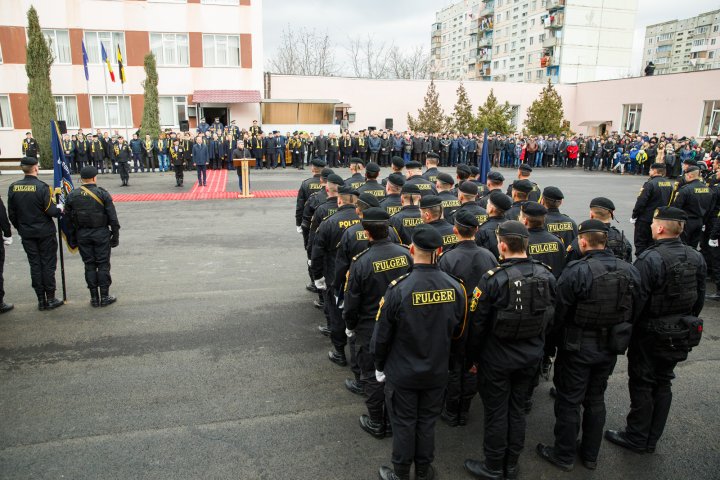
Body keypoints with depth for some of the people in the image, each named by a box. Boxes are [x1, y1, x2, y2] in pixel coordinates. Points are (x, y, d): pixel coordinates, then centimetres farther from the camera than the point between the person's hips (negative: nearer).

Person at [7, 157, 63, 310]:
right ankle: (50, 299, 10)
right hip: (45, 233, -4)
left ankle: (41, 299, 16)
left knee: (35, 265, 10)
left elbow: (11, 214, 6)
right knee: (48, 264, 5)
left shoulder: (13, 187, 0)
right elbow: (51, 211, -17)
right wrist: (60, 208, 3)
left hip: (26, 234, 4)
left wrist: (20, 228, 18)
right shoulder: (42, 187, -16)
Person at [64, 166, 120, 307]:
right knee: (103, 264, 5)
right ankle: (104, 296, 8)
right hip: (101, 233, -3)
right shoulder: (102, 194, -8)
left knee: (89, 265, 9)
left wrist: (73, 238, 13)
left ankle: (94, 297, 14)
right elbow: (112, 217, -8)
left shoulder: (72, 196, 1)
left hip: (82, 235, 3)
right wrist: (115, 236, -1)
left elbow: (68, 219, 5)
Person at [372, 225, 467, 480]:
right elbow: (459, 334, 1)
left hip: (402, 373, -3)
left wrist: (380, 365, 2)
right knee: (427, 423, 21)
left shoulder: (398, 289, -25)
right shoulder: (455, 287, -13)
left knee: (404, 424, 15)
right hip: (437, 372, 3)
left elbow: (382, 335, -15)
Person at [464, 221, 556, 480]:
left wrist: (473, 356, -2)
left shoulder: (493, 278, -22)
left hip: (497, 359, -5)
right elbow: (550, 317, 4)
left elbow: (477, 322, -16)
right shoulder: (546, 275, -7)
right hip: (531, 357, 5)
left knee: (496, 413, 11)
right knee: (517, 409, 19)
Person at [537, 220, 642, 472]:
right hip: (611, 348, 6)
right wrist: (618, 333, 18)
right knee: (596, 399, 22)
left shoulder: (575, 272, -24)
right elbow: (635, 310, 5)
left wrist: (554, 336, 2)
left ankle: (564, 455, 27)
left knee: (569, 401, 11)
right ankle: (590, 454, 37)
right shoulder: (630, 271, -5)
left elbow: (558, 312, -17)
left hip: (578, 348, -6)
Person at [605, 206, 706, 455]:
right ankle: (652, 438, 29)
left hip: (650, 334, -7)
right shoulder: (696, 258, 0)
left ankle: (636, 438, 21)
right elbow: (699, 298, 9)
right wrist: (687, 322, 22)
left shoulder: (650, 259, -24)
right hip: (681, 335, 7)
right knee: (663, 384, 17)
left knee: (642, 385, 7)